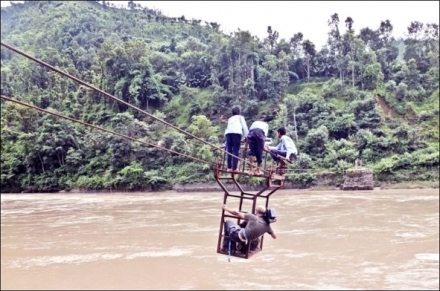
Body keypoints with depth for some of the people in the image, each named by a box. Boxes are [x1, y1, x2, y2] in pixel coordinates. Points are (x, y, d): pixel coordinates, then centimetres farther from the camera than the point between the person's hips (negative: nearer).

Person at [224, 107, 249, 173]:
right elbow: (244, 126, 16)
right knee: (236, 151, -7)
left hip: (227, 133, 4)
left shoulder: (229, 119, 38)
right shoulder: (240, 117, 27)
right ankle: (234, 168, -15)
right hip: (236, 132, -4)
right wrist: (247, 136, 13)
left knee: (229, 151, 2)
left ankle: (229, 168, -5)